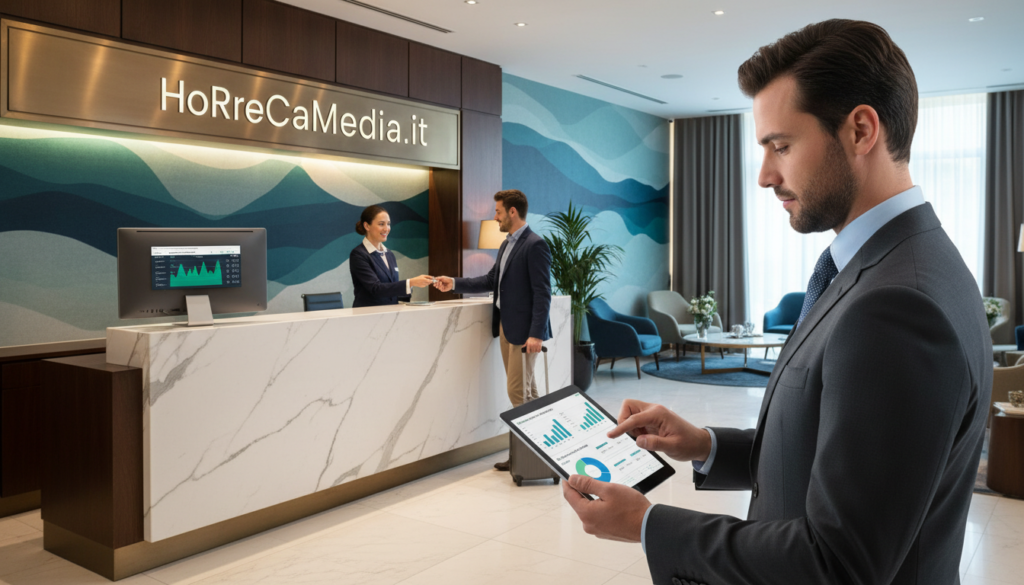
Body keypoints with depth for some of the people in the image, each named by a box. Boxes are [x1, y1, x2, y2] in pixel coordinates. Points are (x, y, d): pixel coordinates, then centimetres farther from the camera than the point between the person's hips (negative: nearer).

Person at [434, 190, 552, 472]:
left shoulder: (535, 245, -14)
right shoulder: (506, 244, 15)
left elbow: (542, 292, -18)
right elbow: (491, 280, 19)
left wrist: (536, 334, -22)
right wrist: (455, 283, 11)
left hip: (524, 329, -9)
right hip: (506, 325, 9)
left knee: (518, 390, -7)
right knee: (524, 390, 12)